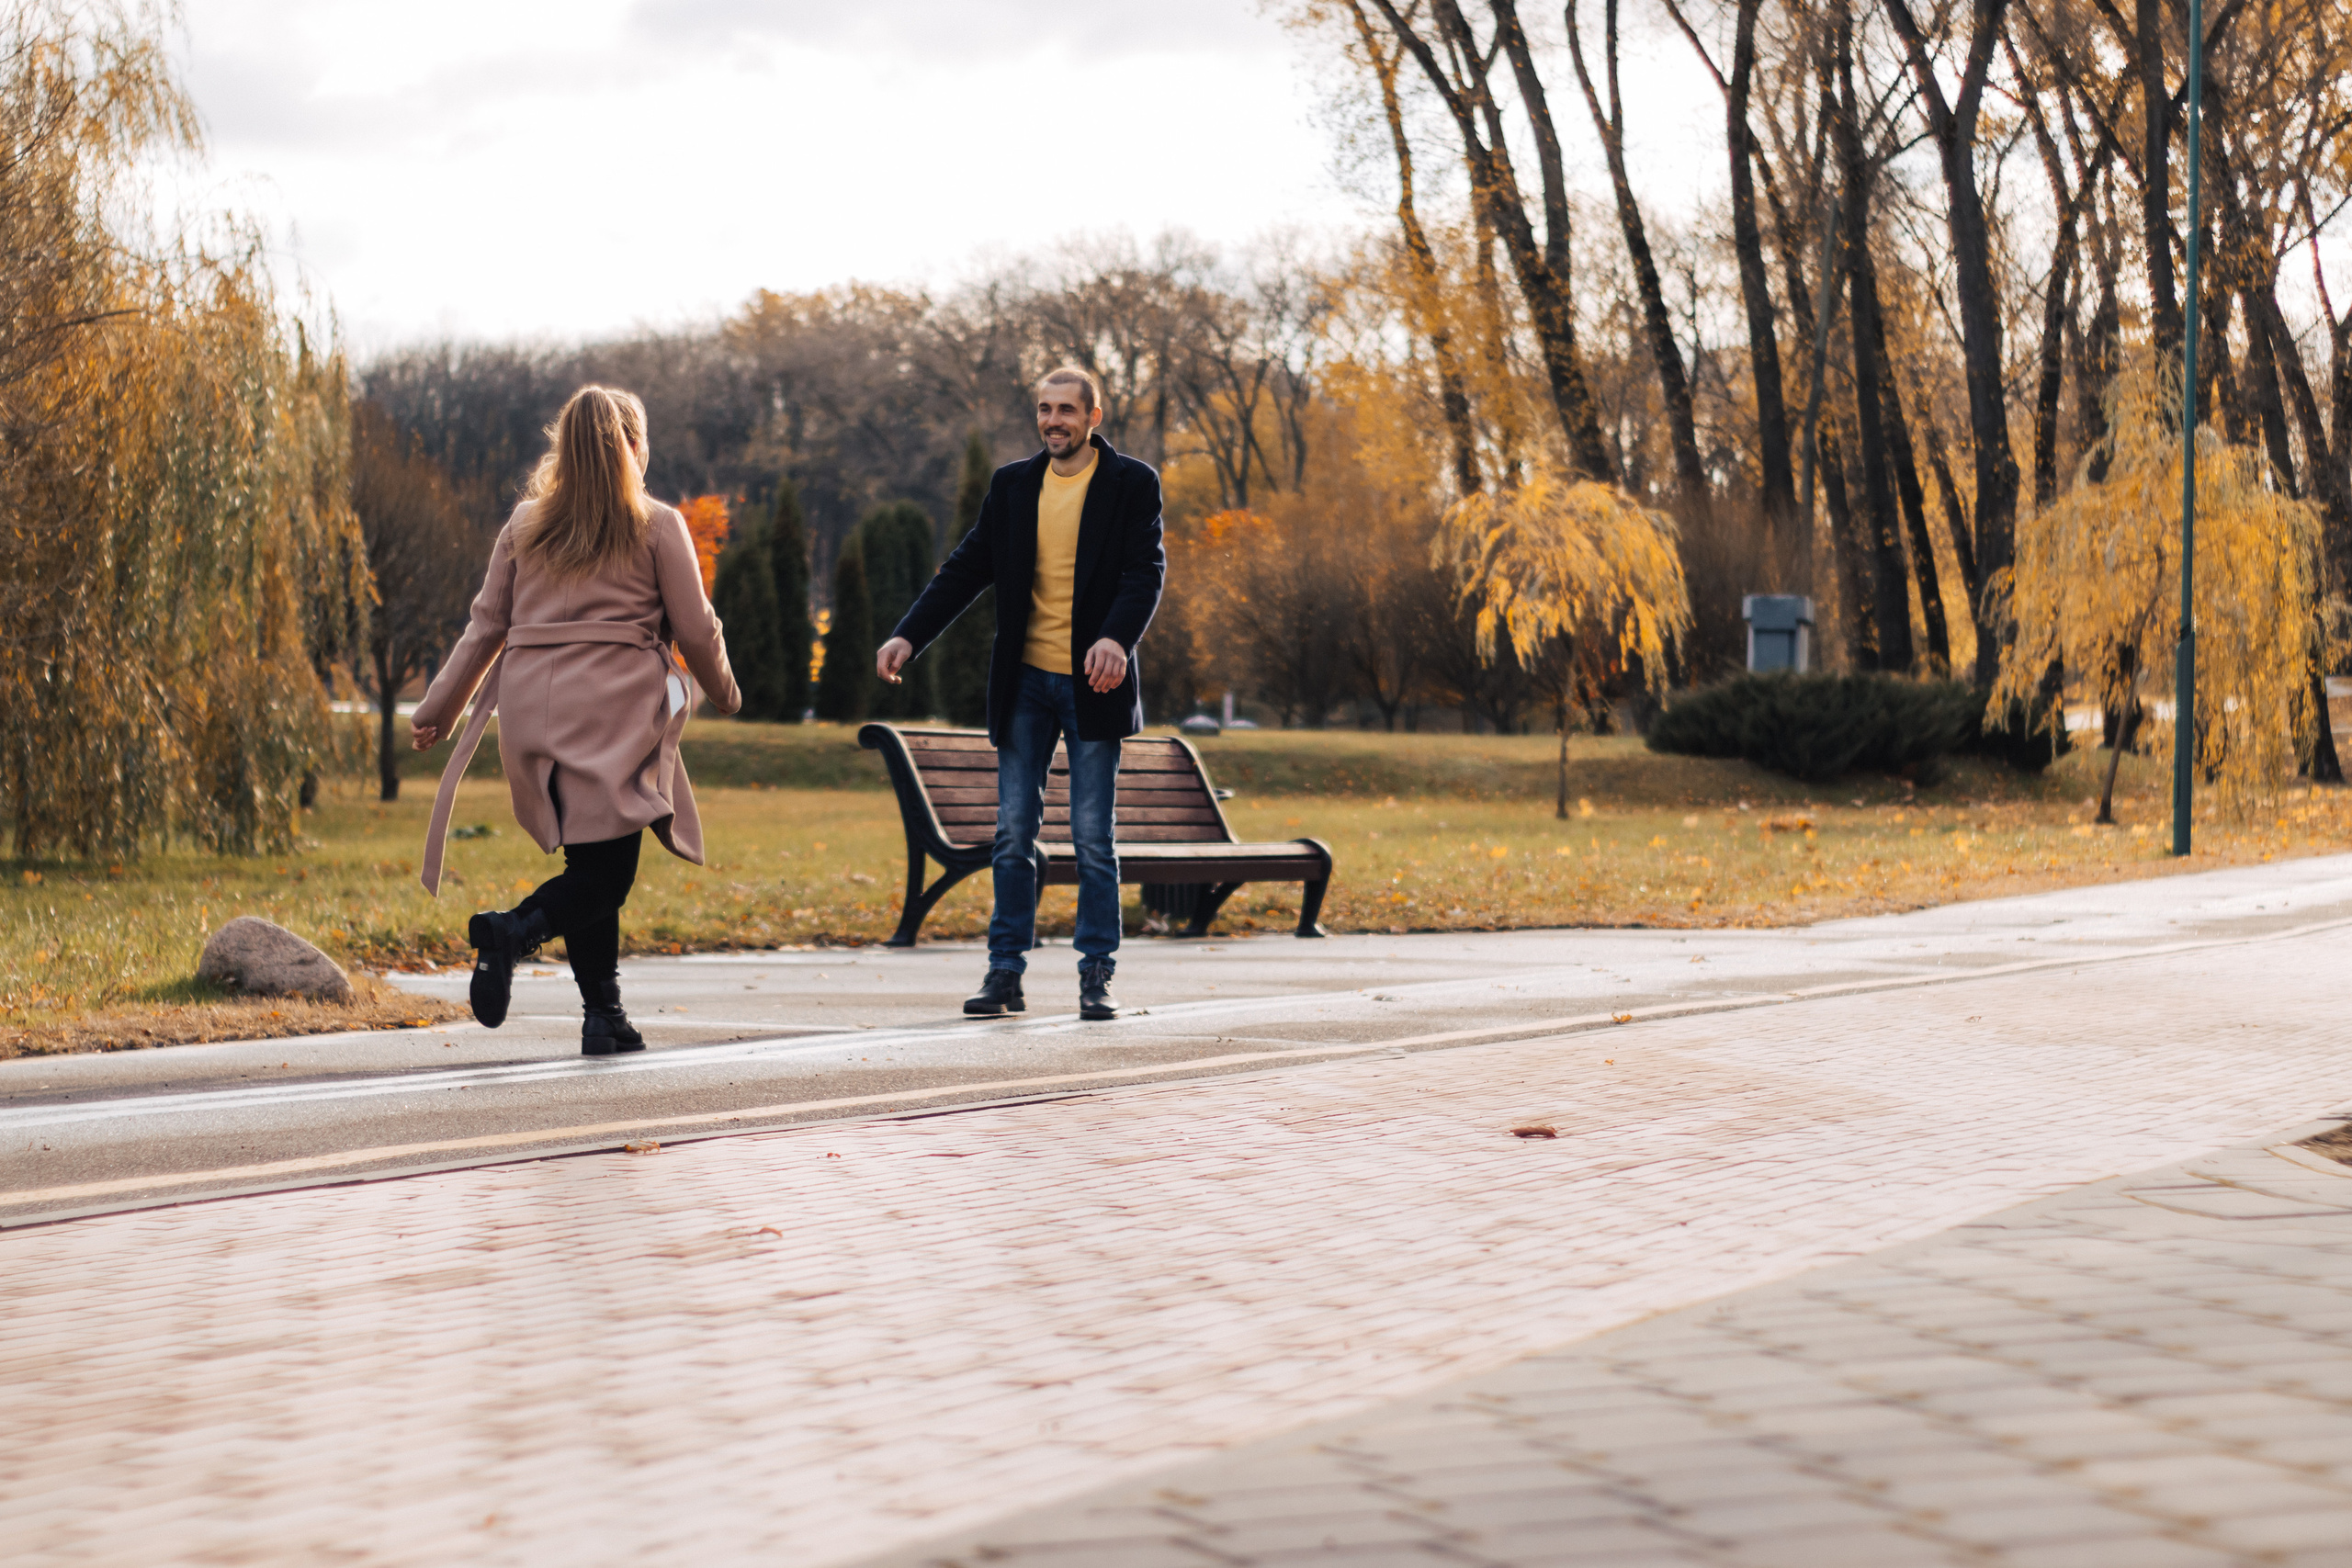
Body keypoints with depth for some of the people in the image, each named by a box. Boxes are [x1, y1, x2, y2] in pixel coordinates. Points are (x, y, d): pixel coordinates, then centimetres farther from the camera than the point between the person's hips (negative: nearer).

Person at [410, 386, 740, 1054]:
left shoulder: (524, 525, 13)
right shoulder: (658, 527, 3)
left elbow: (486, 625, 13)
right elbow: (695, 629, 6)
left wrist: (438, 709, 19)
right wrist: (724, 691, 24)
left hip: (530, 709, 5)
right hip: (615, 707, -4)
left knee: (589, 863, 11)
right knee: (608, 869, -5)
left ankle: (603, 1016, 6)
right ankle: (515, 931, -30)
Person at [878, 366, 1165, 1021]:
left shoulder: (1133, 484, -1)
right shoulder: (1012, 485, 10)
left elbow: (1146, 571, -11)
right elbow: (967, 568, 10)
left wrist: (1117, 638, -29)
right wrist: (908, 636, -1)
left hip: (1094, 684, -3)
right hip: (1025, 682, 3)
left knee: (1093, 837, 0)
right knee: (1013, 832, 4)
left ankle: (1096, 977, 7)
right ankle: (1005, 974, 9)